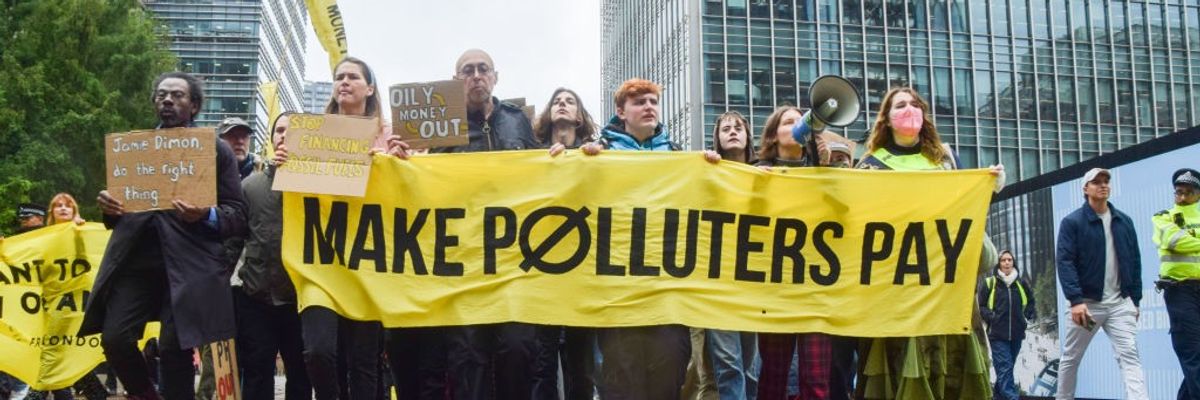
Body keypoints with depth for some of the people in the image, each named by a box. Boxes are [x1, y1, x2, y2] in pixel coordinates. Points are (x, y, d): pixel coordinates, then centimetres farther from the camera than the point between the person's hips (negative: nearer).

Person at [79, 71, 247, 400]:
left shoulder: (217, 150, 9)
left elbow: (238, 215, 4)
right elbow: (115, 218, 25)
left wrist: (206, 215, -16)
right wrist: (109, 207, 1)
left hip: (187, 262, -3)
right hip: (135, 259, 3)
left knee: (174, 347, -8)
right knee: (115, 338, -9)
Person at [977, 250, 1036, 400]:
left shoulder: (1021, 284, 10)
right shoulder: (989, 283, -1)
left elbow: (1030, 303, 23)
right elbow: (980, 306, 1)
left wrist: (1029, 316, 6)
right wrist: (991, 317, -13)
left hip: (1016, 333, 4)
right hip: (997, 333, -4)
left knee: (1007, 368, 14)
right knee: (1005, 368, -13)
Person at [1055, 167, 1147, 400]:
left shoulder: (1124, 221, 10)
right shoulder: (1072, 222, -4)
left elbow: (1135, 261, 13)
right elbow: (1064, 261, -12)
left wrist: (1135, 299, 8)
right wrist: (1076, 300, -21)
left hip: (1121, 303, 3)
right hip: (1086, 302, -2)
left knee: (1130, 356, -11)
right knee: (1071, 358, 8)